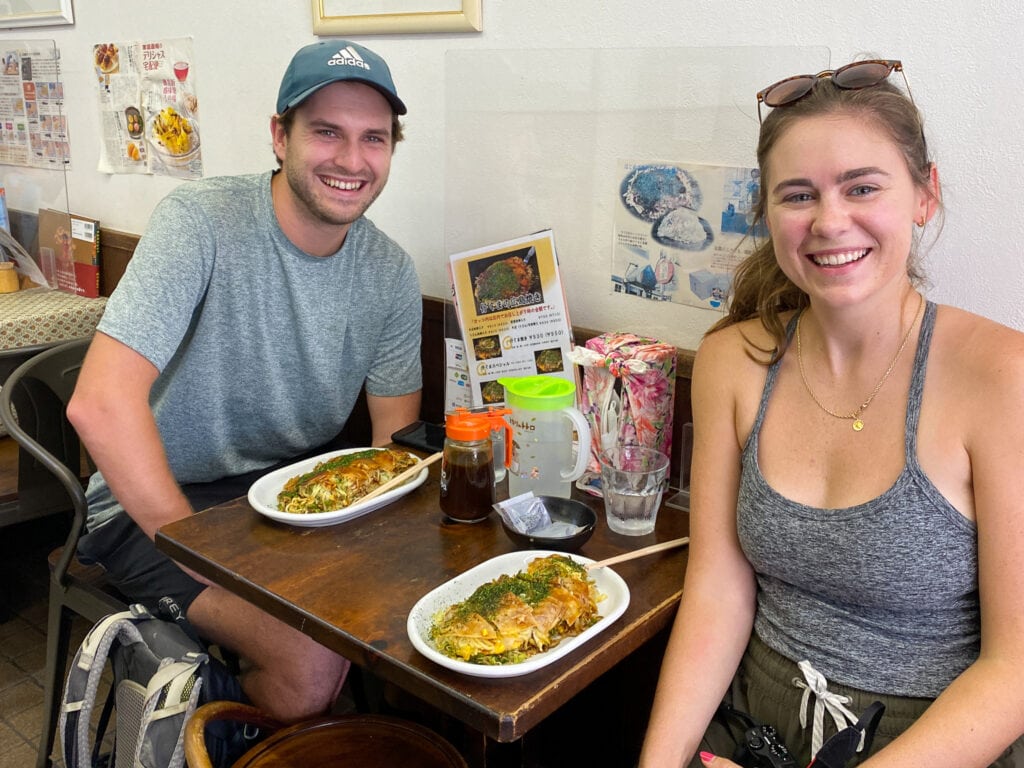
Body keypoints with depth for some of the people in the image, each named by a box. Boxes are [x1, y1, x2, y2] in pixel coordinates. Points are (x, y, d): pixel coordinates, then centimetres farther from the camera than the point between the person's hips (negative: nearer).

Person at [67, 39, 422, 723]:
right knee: (314, 660, -26)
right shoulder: (200, 223, -19)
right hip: (155, 503, -5)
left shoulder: (391, 273, -2)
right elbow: (100, 404, -28)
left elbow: (398, 439, 2)